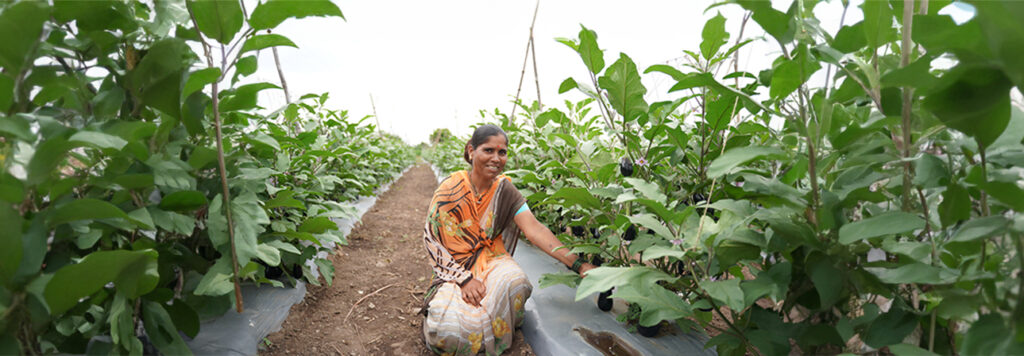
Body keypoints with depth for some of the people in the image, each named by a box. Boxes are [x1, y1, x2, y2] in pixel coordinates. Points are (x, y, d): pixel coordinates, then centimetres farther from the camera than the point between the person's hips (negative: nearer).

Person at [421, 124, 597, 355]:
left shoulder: (504, 189, -4)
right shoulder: (451, 188, -12)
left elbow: (535, 230, -14)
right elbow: (432, 240, -11)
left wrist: (577, 264, -25)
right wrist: (464, 278, -21)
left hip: (490, 259, 3)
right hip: (454, 267, -2)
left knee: (515, 281, -33)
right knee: (451, 328, -28)